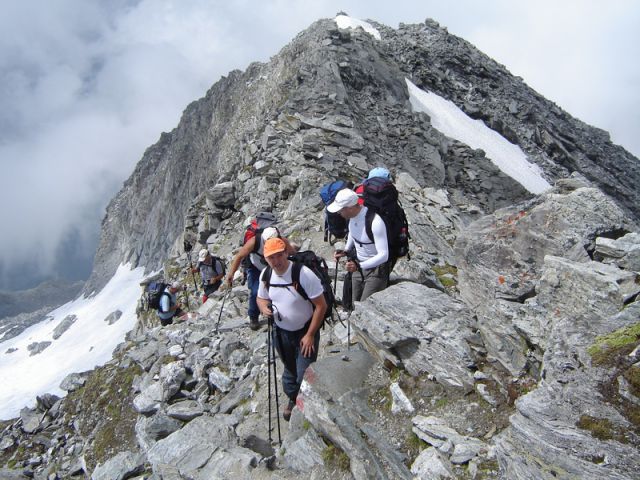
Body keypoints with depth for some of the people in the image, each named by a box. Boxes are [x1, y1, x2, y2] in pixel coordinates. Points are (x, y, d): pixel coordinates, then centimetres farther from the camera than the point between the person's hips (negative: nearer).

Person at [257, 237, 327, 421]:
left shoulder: (304, 274, -28)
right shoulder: (265, 275, -10)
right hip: (281, 332, 5)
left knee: (305, 374, -2)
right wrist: (264, 308, -17)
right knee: (289, 369, 24)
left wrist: (310, 335, -20)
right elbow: (261, 298, 8)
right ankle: (292, 400, 50)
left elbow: (321, 305, -22)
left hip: (305, 332, -5)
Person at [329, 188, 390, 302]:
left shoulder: (375, 222, -31)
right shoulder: (353, 215, -7)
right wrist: (345, 250, 4)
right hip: (358, 266, 7)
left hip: (376, 268, -7)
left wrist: (359, 266, -38)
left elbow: (383, 255, -30)